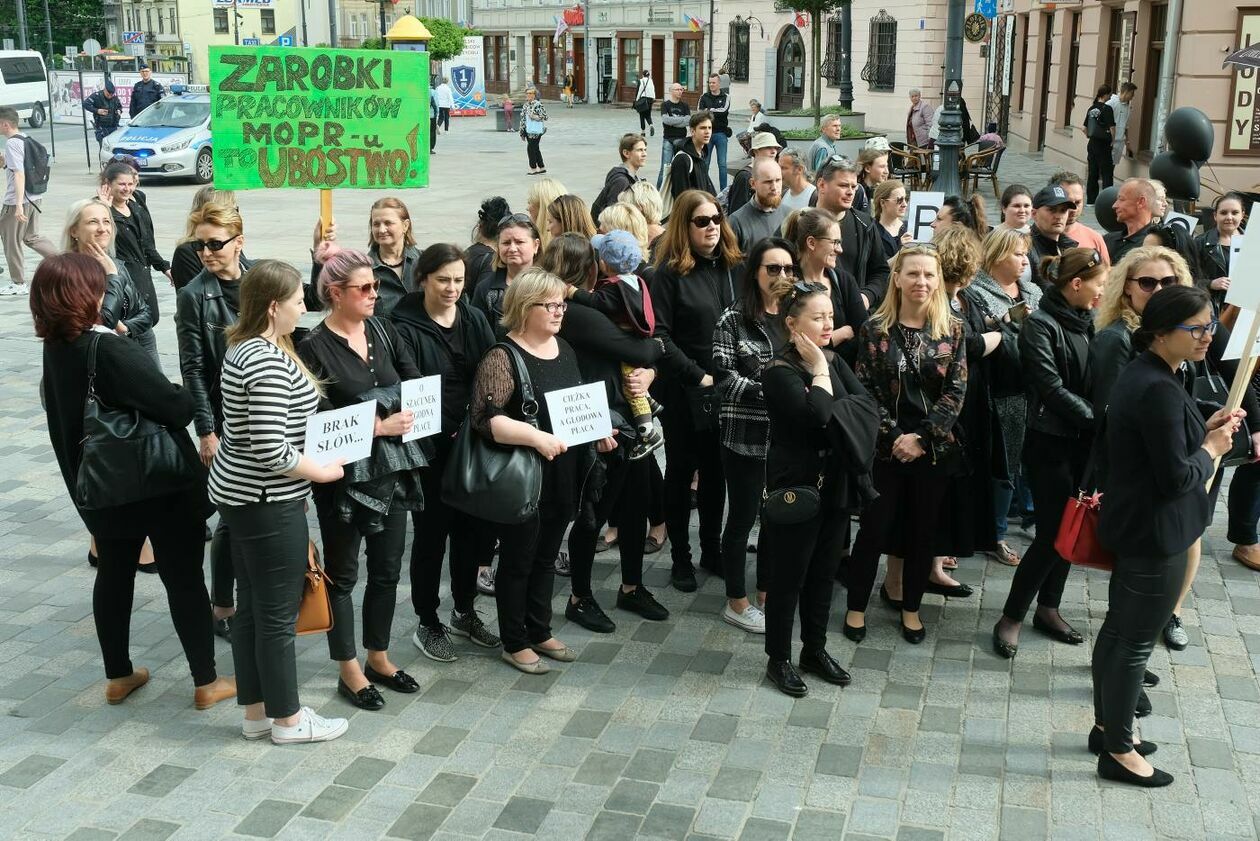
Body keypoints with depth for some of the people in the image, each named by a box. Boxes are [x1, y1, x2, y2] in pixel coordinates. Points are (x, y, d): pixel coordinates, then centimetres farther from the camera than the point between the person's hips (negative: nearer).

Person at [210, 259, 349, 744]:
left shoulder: (243, 348, 8)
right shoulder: (269, 362, -23)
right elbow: (271, 450, -27)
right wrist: (323, 471, -12)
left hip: (241, 494, 10)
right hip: (268, 502, -10)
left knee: (251, 607, 17)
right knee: (278, 613, 4)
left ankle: (256, 713, 28)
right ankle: (287, 719, 18)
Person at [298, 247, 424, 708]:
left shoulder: (382, 330, 4)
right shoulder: (314, 348, -13)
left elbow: (412, 377, 15)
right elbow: (321, 420, -17)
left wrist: (411, 412, -3)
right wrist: (378, 427, -18)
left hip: (393, 467, 6)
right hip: (346, 474, -6)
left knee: (387, 569, 16)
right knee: (342, 574, 9)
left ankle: (378, 658, 33)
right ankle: (349, 672, 21)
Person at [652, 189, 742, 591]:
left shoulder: (732, 267, 7)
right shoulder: (670, 273, -8)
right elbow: (660, 335, -14)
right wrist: (698, 376, -17)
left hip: (727, 389, 5)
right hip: (684, 391, -4)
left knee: (716, 471, 14)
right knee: (681, 472, 7)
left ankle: (712, 549, 27)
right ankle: (681, 558, 17)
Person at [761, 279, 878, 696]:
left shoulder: (833, 360, 7)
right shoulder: (780, 371, -14)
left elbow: (868, 408, -3)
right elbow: (817, 415, -29)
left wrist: (833, 412, -18)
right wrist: (819, 371, -17)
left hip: (835, 484, 7)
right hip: (796, 486, -7)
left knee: (823, 572, 16)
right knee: (789, 576, 4)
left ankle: (815, 650, 31)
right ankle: (778, 659, 18)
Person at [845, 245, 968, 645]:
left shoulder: (952, 330, 1)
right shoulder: (874, 328, -3)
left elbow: (955, 391, -4)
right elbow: (866, 389, -5)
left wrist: (922, 438, -12)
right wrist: (894, 436, -13)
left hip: (934, 447, 2)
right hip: (885, 446, -2)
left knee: (923, 530, 11)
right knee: (875, 528, 3)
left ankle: (911, 607, 27)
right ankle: (857, 607, 19)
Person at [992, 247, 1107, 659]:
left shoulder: (1086, 322, 9)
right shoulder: (1040, 325, -12)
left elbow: (1095, 380, 9)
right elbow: (1052, 389, -17)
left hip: (1083, 440, 7)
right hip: (1050, 442, -7)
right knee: (1052, 533, -6)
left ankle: (1048, 608, 27)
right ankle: (1011, 618, 7)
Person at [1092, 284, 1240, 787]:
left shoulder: (1142, 375, 6)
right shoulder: (1159, 391, -25)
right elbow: (1176, 478, -24)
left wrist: (1205, 429, 5)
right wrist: (1211, 450, -8)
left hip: (1130, 526, 10)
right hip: (1156, 535, -10)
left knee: (1118, 628, 19)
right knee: (1137, 641, 2)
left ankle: (1107, 727, 34)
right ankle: (1119, 752, 15)